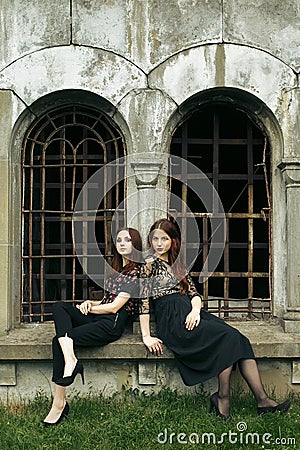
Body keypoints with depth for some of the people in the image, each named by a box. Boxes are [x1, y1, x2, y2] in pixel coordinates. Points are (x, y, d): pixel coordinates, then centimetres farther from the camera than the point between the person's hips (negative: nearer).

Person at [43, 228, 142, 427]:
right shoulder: (116, 268, 24)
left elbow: (114, 306, -10)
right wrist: (90, 303, 5)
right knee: (59, 306, -17)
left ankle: (60, 403, -16)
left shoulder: (137, 272, -4)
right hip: (98, 318, 8)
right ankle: (70, 360, -35)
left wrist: (88, 309, 0)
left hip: (113, 323, -8)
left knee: (58, 341, -19)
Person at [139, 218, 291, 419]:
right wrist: (146, 337, -14)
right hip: (173, 320, -6)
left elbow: (194, 293, 14)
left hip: (189, 314, 7)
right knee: (228, 337, -23)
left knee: (240, 340, -15)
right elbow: (144, 300, -8)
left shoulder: (178, 264, 23)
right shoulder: (151, 263, 1)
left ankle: (263, 400, -19)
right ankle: (222, 398, -14)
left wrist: (196, 309, -9)